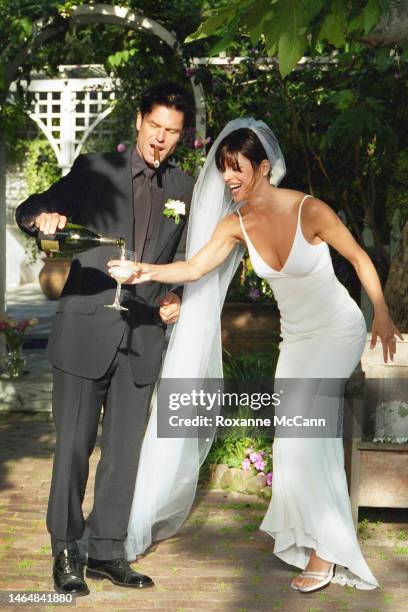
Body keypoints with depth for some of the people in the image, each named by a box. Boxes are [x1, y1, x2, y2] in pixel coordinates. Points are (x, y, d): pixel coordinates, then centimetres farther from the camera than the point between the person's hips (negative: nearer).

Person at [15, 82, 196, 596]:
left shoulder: (185, 189, 10)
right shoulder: (94, 169, 0)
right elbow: (27, 211, -3)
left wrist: (175, 295, -1)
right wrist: (42, 217, -27)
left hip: (143, 336, 3)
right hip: (86, 329, -3)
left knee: (125, 450, 8)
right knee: (74, 445, 0)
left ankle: (106, 552, 19)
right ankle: (65, 553, 13)